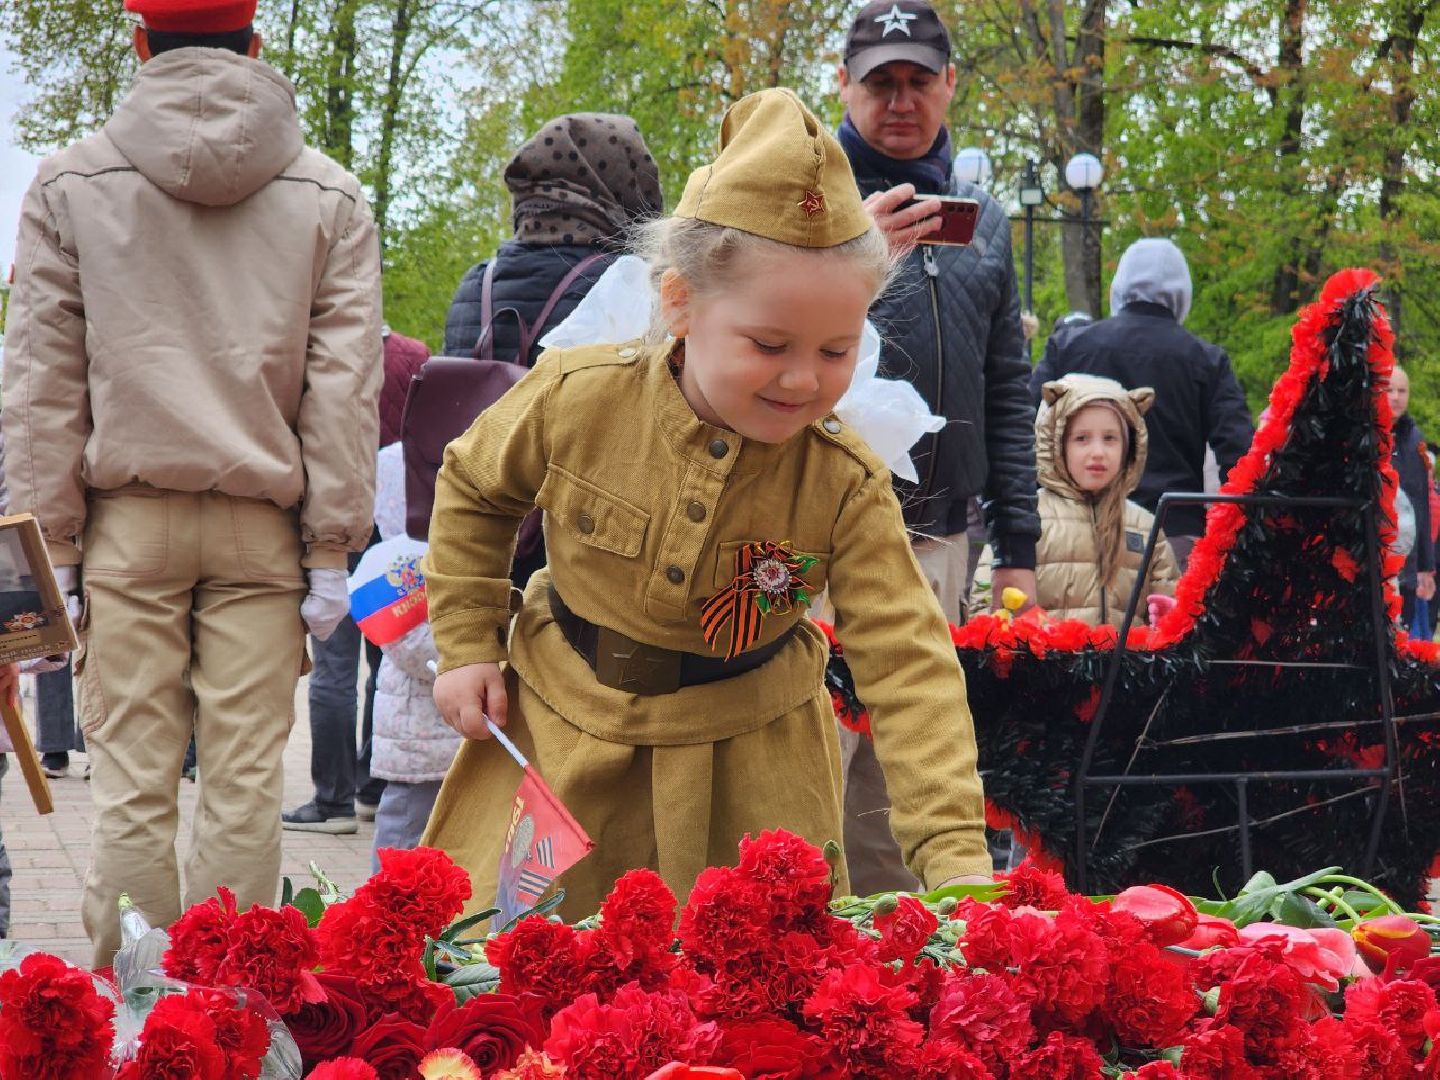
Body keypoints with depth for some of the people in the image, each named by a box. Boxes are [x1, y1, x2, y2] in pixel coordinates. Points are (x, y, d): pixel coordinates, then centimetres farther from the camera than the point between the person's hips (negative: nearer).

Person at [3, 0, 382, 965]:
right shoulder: (330, 198, 5)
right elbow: (345, 386, 1)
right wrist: (332, 549, 2)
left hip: (129, 522, 0)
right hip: (261, 527, 0)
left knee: (133, 781, 2)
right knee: (246, 777, 2)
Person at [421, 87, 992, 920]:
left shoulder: (848, 485, -19)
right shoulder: (577, 400, -17)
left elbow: (907, 665, -23)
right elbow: (475, 491, 4)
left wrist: (955, 851, -33)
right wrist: (467, 646, 0)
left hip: (742, 767, 0)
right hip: (560, 729, 1)